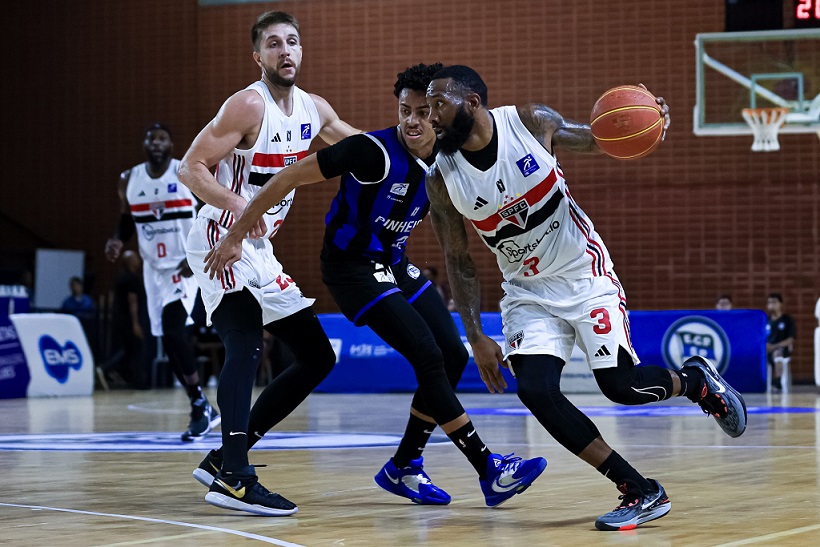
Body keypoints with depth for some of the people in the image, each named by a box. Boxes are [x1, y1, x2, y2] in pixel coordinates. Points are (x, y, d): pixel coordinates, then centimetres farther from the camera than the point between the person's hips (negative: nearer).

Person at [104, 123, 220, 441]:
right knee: (169, 341, 5)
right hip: (154, 268, 6)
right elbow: (127, 220, 17)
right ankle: (203, 411, 18)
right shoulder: (129, 180, 4)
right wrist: (117, 240, -5)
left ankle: (200, 405, -10)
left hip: (186, 266, -6)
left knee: (173, 329, -22)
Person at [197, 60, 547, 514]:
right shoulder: (374, 150, -24)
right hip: (352, 267, -8)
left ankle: (403, 468, 16)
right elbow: (290, 178, -21)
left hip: (394, 263, 9)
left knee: (453, 355, 4)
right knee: (428, 357, -16)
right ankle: (489, 472, -11)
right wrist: (235, 237, -20)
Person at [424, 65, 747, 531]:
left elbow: (598, 142, 2)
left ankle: (696, 380, 23)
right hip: (528, 292, 2)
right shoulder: (442, 181, -10)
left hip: (585, 274, -2)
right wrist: (477, 337, -4)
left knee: (620, 384, -13)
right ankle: (641, 493, -9)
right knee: (535, 390, -19)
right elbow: (459, 262, 1)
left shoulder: (532, 123, -14)